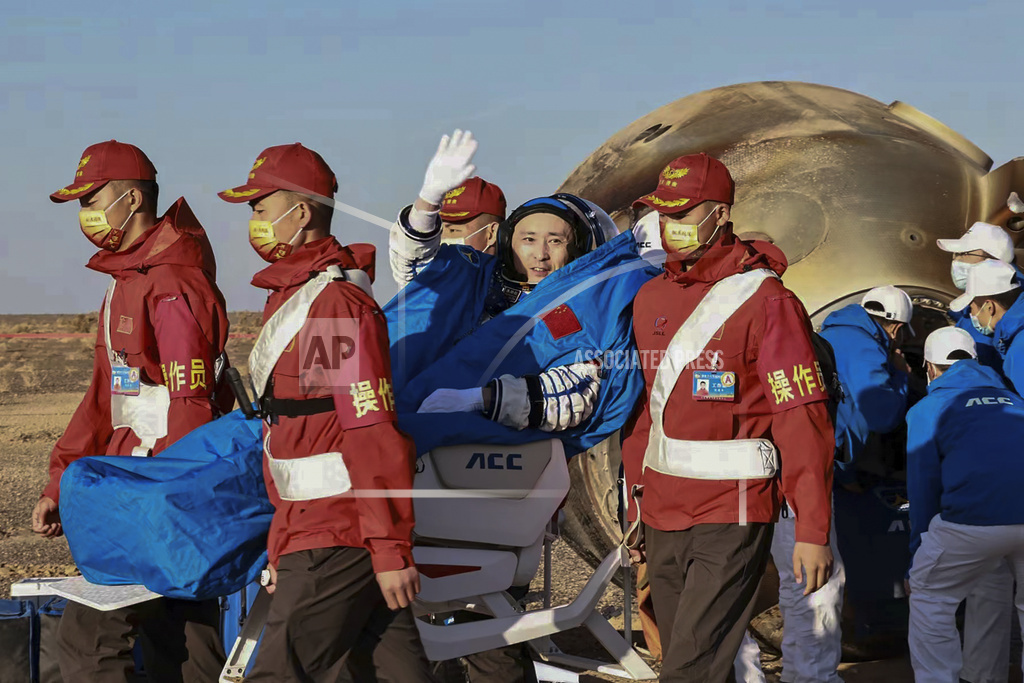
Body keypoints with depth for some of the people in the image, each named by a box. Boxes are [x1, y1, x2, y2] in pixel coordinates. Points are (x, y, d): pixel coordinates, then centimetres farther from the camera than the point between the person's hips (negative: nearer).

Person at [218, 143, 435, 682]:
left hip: (339, 541, -10)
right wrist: (283, 546, 25)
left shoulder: (337, 304, -14)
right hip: (310, 531, 10)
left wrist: (390, 550, -22)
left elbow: (374, 435, -19)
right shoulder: (290, 298, 18)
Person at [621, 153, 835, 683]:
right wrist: (635, 507, 18)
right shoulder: (650, 299, 12)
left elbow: (803, 420, -11)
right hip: (662, 518, 7)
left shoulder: (765, 301, -9)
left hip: (731, 519, -7)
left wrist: (813, 530, -15)